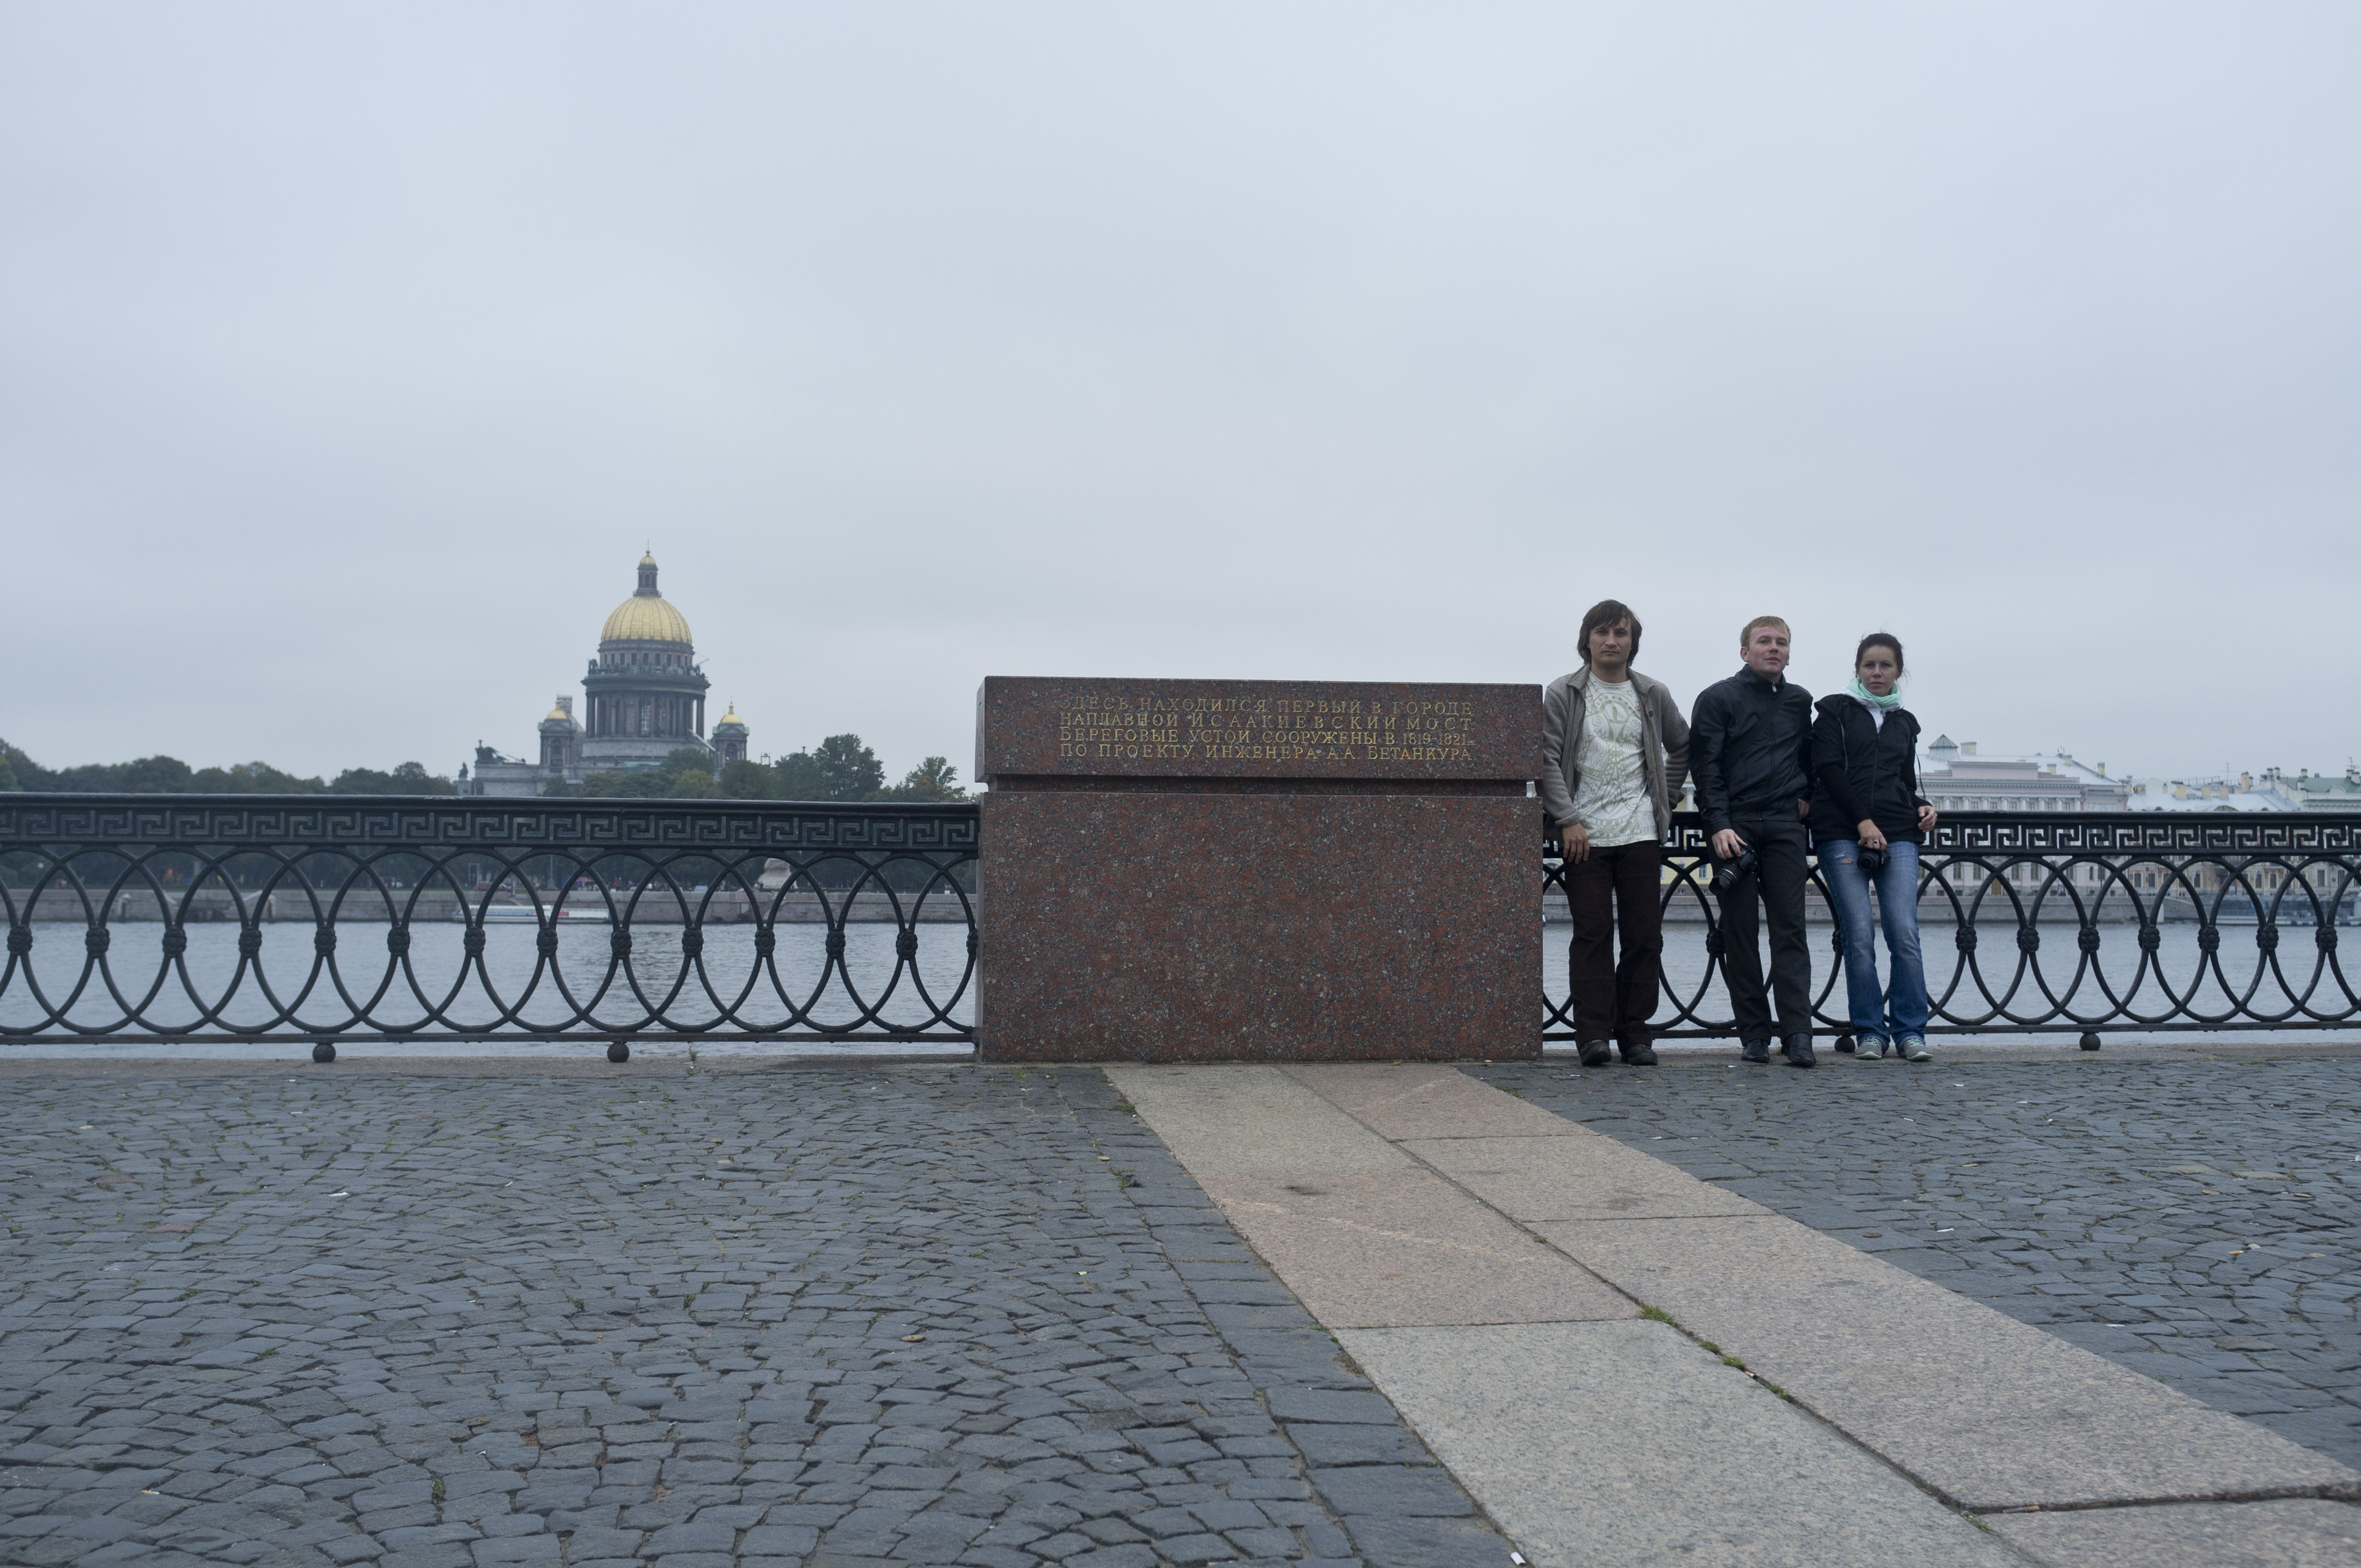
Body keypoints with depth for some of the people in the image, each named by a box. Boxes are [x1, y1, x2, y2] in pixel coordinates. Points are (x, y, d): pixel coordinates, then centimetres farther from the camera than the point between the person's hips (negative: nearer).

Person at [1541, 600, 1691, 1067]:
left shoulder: (1653, 696, 11)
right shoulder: (1563, 694, 2)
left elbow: (1682, 746, 24)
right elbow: (1548, 760, -3)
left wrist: (1665, 797, 13)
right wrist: (1568, 820, -10)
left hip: (1641, 833, 3)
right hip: (1585, 834, -2)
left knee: (1644, 936, 2)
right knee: (1592, 936, -4)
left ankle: (1636, 1033, 11)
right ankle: (1593, 1035, 0)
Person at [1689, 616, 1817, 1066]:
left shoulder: (1799, 701, 16)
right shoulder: (1718, 699, 3)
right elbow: (1705, 765, -3)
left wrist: (1806, 794, 13)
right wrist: (1719, 825, -13)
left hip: (1784, 824, 3)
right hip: (1734, 824, -3)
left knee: (1790, 927, -4)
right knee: (1739, 931, -1)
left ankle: (1797, 1034, -7)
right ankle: (1753, 1033, 4)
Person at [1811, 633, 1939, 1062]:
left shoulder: (1904, 722, 22)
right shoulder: (1836, 711, 9)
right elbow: (1828, 768, -3)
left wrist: (1922, 806, 5)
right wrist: (1863, 820, -11)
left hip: (1896, 835, 3)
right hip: (1842, 834, -3)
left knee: (1905, 932, -9)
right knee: (1859, 934, -8)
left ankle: (1910, 1031, -3)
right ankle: (1869, 1032, -1)